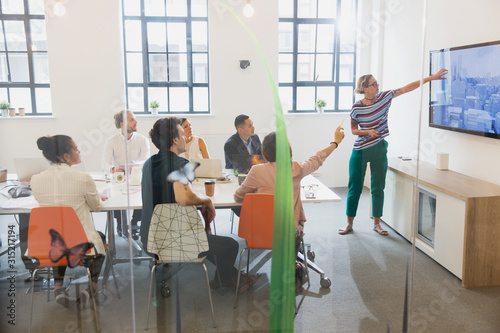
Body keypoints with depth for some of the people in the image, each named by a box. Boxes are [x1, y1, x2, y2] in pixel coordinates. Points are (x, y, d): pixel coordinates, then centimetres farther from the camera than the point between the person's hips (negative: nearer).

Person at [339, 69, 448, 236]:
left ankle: (376, 223, 20)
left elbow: (408, 87, 1)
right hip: (360, 151, -3)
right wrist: (367, 132, -18)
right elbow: (353, 129, 0)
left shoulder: (385, 97, -1)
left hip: (379, 149, 3)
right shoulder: (357, 107, -9)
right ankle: (349, 224, 15)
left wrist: (432, 77, -1)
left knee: (378, 188, 7)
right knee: (355, 188, 3)